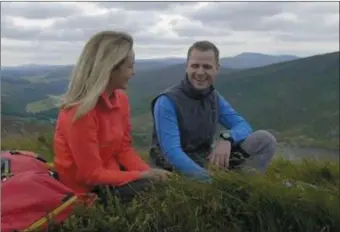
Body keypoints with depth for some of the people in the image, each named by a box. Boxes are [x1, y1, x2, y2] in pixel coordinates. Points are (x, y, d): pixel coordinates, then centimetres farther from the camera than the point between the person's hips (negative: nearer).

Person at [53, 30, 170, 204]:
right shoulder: (80, 112, -26)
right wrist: (141, 176, -22)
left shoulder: (121, 99, -2)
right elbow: (91, 174, -22)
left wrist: (148, 172, -13)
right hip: (85, 190, -7)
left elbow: (124, 148, 3)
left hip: (110, 174, 8)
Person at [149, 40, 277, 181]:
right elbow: (171, 152, -27)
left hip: (206, 160, 7)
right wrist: (210, 181, -38)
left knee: (264, 140, -6)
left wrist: (227, 138, -25)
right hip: (176, 171, -6)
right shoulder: (167, 102, -18)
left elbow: (244, 127, 0)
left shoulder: (215, 98, 4)